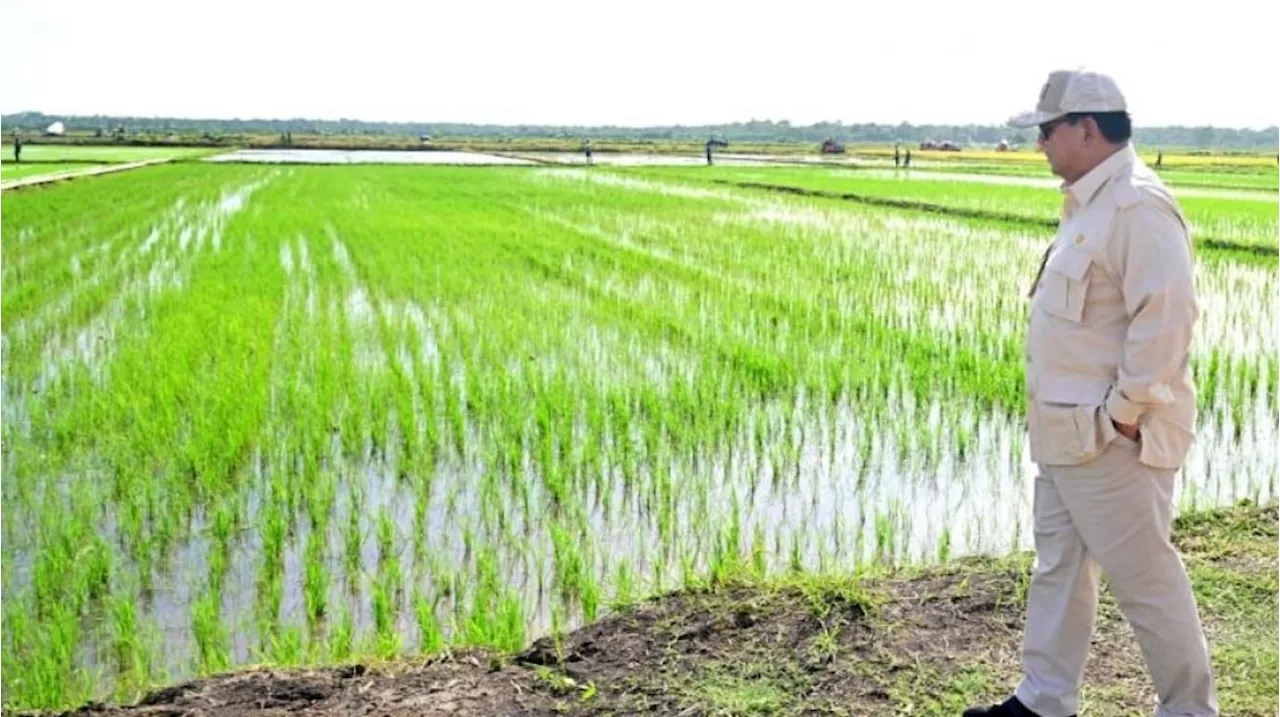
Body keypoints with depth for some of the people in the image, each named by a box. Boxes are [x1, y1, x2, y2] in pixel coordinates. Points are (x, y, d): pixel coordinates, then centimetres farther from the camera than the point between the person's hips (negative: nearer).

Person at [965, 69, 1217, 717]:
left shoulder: (1137, 206, -19)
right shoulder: (1091, 203, 13)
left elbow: (1166, 319, -26)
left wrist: (1124, 411, -20)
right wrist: (1059, 412, 16)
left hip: (1111, 439, -10)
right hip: (1068, 431, 11)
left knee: (1145, 580, 3)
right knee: (1058, 567, 17)